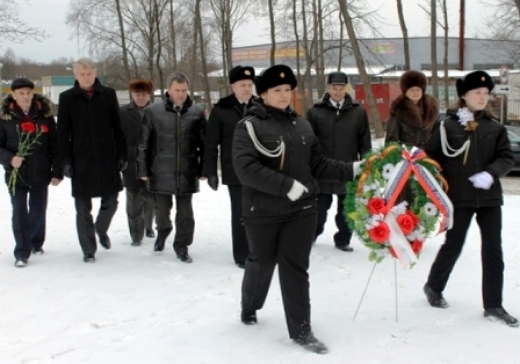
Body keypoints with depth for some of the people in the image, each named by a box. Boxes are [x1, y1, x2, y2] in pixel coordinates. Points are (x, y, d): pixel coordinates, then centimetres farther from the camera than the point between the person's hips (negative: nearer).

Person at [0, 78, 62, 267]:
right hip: (16, 175, -1)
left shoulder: (45, 114, 0)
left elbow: (54, 145, 3)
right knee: (20, 214, -2)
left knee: (38, 212, 13)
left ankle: (36, 243, 35)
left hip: (40, 174, 2)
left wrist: (57, 171, 1)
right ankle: (22, 253, 6)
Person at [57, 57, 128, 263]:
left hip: (107, 158, 1)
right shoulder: (67, 98, 1)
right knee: (83, 208, 4)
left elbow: (117, 127, 5)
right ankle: (88, 250, 15)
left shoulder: (108, 94, 4)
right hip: (81, 160, -1)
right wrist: (66, 161, -5)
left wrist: (122, 154, 1)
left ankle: (101, 229, 37)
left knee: (110, 200, 6)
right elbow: (63, 133, 0)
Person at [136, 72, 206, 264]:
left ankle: (181, 246, 21)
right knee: (162, 209, 15)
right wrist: (143, 170, -2)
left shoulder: (197, 113, -1)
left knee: (185, 213, 5)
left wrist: (203, 169, 3)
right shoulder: (153, 111, -4)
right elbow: (143, 143, -1)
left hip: (187, 174, 0)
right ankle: (163, 230, 45)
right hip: (161, 173, 0)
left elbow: (203, 144, 4)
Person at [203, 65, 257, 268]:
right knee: (240, 215, 4)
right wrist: (211, 172, -6)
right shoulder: (221, 110, -3)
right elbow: (211, 143, -2)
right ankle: (242, 255, 15)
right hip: (235, 173, -2)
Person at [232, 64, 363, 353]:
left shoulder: (302, 125, 6)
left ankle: (301, 330, 10)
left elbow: (318, 164, 9)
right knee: (262, 263, 14)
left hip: (302, 210, 3)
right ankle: (250, 308, 41)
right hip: (263, 212, -3)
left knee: (296, 267, 2)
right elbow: (245, 168, -21)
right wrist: (287, 186, -24)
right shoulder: (249, 126, -9)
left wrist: (351, 170, -3)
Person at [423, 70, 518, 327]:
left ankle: (493, 305, 14)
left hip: (489, 197, 3)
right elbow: (432, 158, -3)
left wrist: (490, 173, -18)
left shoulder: (495, 128, 5)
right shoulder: (449, 126, -3)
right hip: (458, 197, -3)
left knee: (493, 250, 4)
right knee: (453, 245, 8)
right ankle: (433, 287, 32)